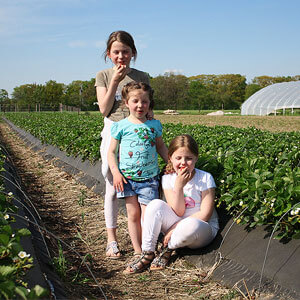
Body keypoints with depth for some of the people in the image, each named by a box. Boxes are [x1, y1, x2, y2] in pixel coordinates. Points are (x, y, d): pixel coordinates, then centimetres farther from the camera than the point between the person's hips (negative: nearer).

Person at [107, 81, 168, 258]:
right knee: (133, 214, 6)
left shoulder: (154, 125, 6)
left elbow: (161, 146, 20)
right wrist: (116, 172, -10)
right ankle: (137, 251, 18)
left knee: (147, 216, -4)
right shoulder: (121, 126, 0)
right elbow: (112, 152, 2)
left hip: (149, 178, 1)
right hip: (127, 177, 0)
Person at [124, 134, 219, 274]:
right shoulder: (168, 179, -3)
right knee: (155, 205, -23)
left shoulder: (205, 178, -11)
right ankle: (147, 254, -17)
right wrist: (179, 185, -26)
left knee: (191, 225, -39)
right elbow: (178, 213, -11)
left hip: (204, 229, -3)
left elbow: (205, 214, -14)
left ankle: (168, 248, -9)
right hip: (177, 223, 3)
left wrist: (174, 228, -18)